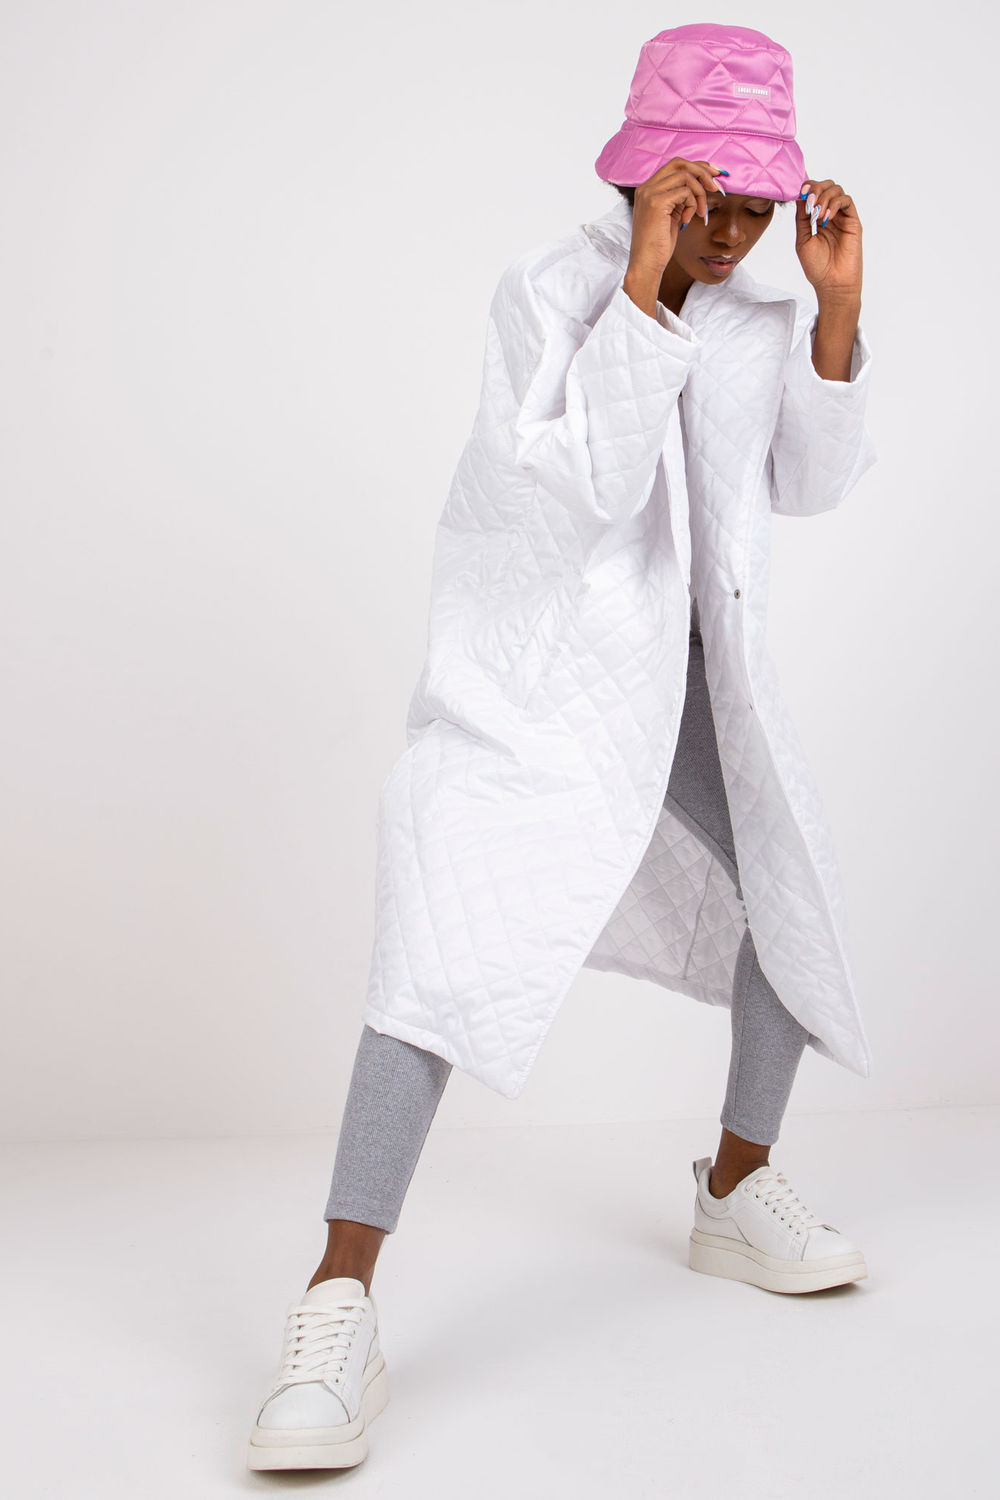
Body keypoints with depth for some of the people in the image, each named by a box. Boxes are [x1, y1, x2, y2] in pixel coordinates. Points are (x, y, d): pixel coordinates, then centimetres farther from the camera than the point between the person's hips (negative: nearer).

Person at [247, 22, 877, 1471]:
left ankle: (737, 1191, 32)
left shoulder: (757, 302, 4)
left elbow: (812, 480, 1)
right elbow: (590, 484, -26)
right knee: (449, 944, -20)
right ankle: (340, 1305, -19)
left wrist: (838, 307, -9)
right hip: (538, 669, -7)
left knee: (795, 905, 11)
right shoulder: (551, 289, -15)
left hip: (694, 668, 7)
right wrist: (644, 286, -30)